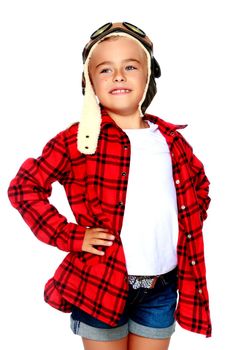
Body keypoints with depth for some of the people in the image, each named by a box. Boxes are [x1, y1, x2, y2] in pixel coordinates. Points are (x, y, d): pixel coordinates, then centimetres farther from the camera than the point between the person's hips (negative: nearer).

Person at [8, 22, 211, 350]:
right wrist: (70, 236, -14)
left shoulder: (170, 139, 3)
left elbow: (199, 184, 20)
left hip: (162, 287, 4)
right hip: (101, 284, -4)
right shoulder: (80, 139, -10)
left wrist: (191, 225, 7)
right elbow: (23, 186, -8)